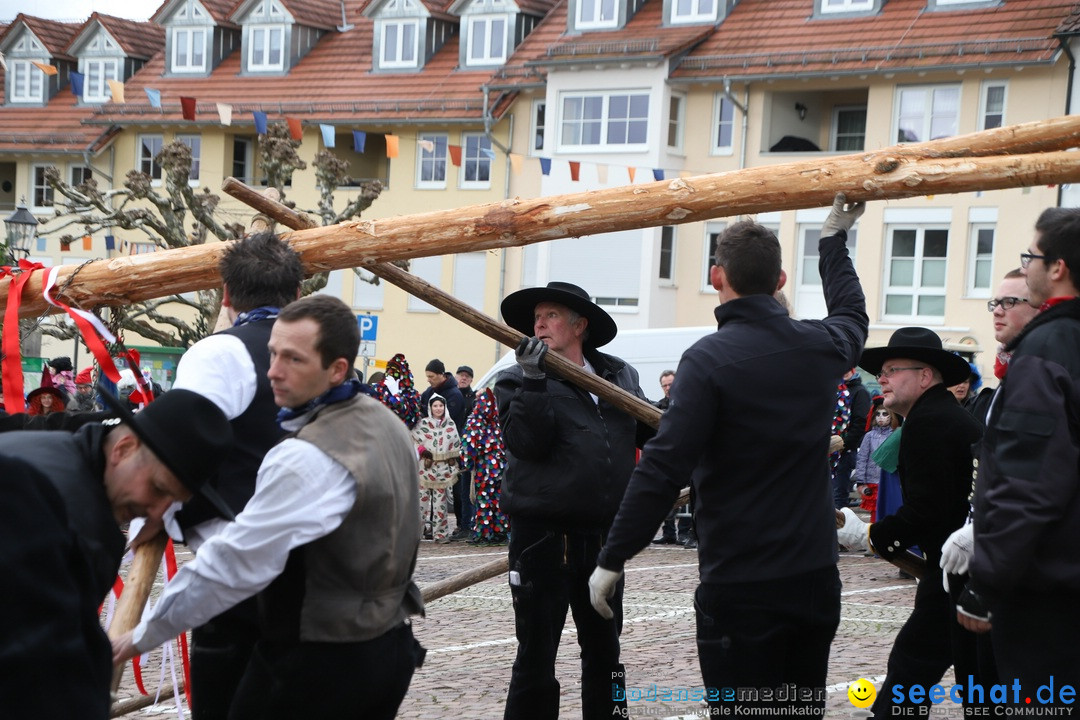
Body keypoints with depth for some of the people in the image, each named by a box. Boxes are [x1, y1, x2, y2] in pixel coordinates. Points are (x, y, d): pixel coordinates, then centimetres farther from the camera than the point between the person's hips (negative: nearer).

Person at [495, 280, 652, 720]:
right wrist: (533, 381, -24)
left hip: (603, 537, 4)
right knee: (536, 654, 2)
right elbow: (525, 442, -17)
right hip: (543, 536, -4)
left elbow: (649, 428, 20)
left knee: (604, 647, 18)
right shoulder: (519, 381, -2)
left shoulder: (620, 376, 10)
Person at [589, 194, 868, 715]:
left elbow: (663, 468, -21)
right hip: (815, 576, 6)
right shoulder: (822, 346, 4)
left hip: (740, 588, -6)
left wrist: (612, 560, -14)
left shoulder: (709, 359, -14)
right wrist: (834, 240, 44)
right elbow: (851, 316, 31)